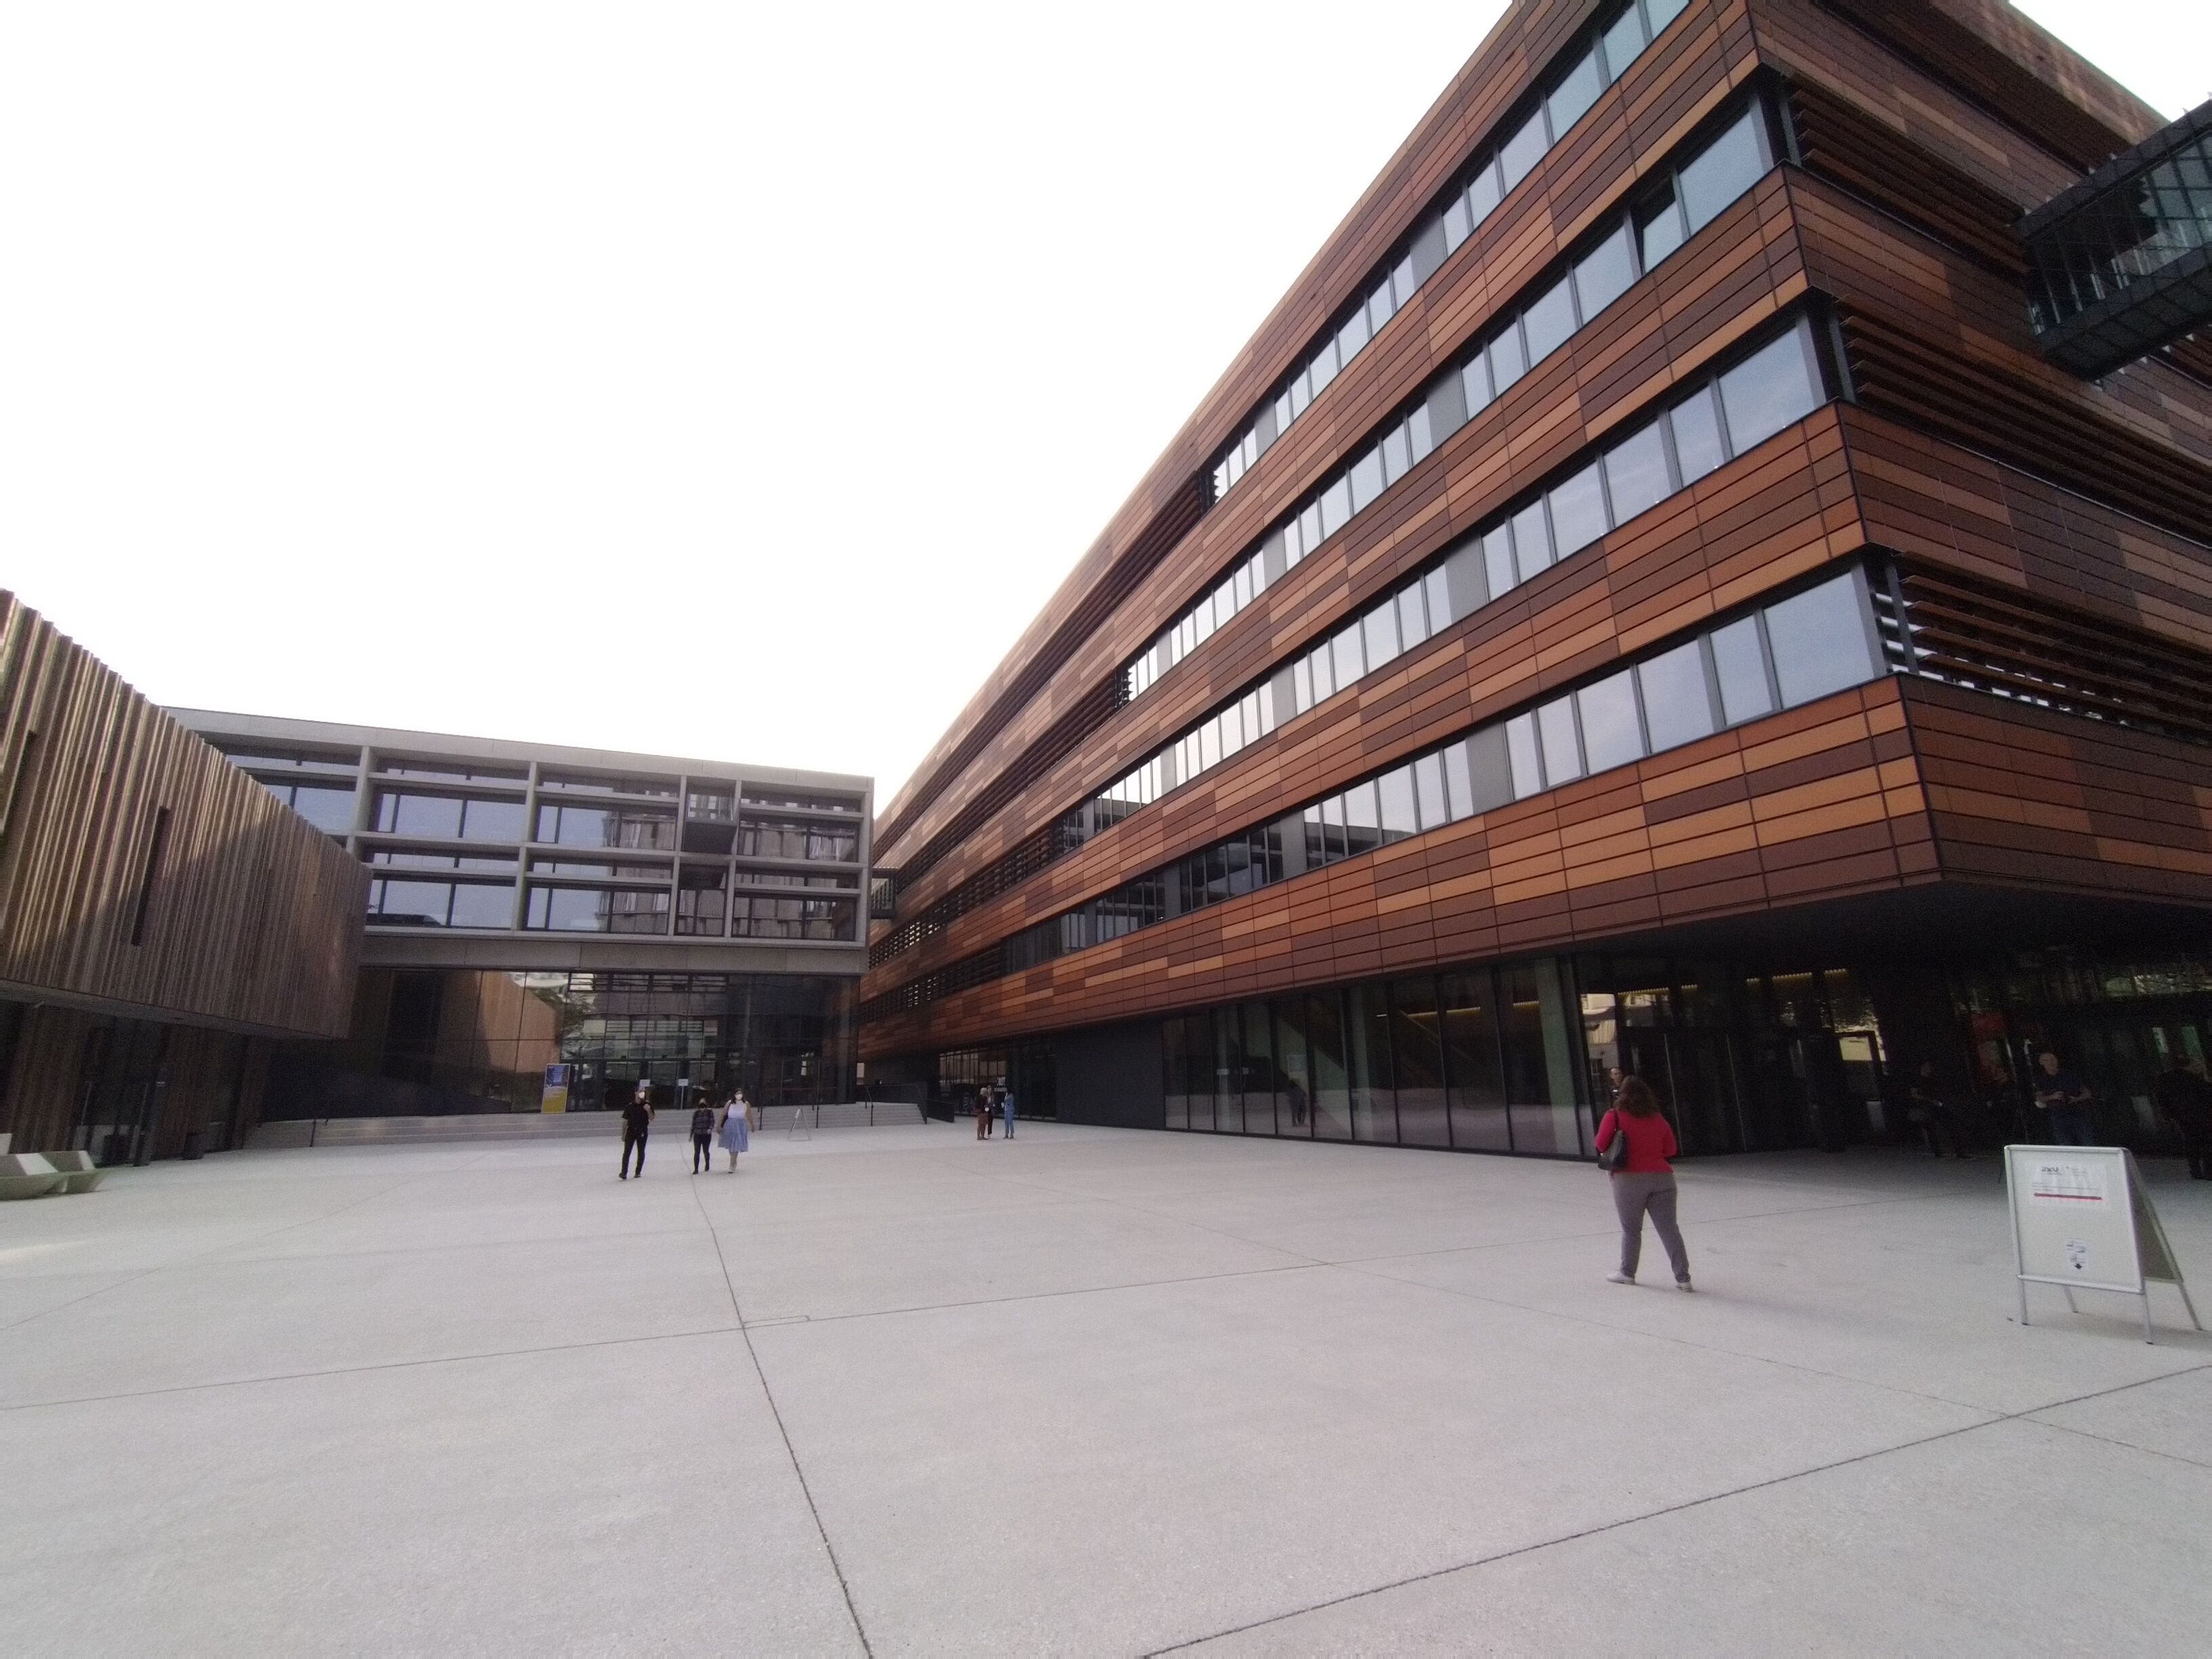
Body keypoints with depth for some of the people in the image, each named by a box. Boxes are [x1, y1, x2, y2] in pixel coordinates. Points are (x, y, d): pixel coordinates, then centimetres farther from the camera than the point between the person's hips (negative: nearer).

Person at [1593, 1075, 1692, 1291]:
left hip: (1629, 1179, -3)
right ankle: (1683, 1278, 6)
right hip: (1662, 1177, 3)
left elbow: (1601, 1144, -7)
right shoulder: (1658, 1119, 7)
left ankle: (1627, 1273, 18)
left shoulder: (1615, 1116, -5)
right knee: (1669, 1229, 6)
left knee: (1631, 1229, 8)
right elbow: (1671, 1150, 11)